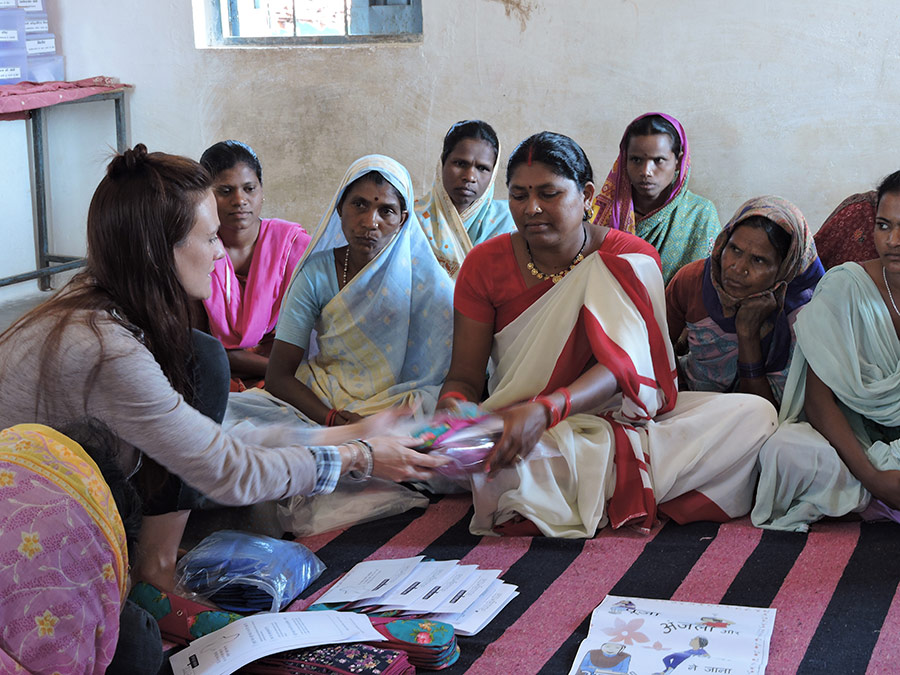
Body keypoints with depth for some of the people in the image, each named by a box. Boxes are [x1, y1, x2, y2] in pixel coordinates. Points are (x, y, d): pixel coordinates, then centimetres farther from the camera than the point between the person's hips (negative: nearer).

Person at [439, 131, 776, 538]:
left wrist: (544, 410, -38)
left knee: (755, 414, -22)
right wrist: (452, 406, -28)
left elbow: (622, 364, -20)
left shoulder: (631, 258, -6)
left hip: (619, 419, 1)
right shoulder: (486, 265, -2)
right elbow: (465, 375, -1)